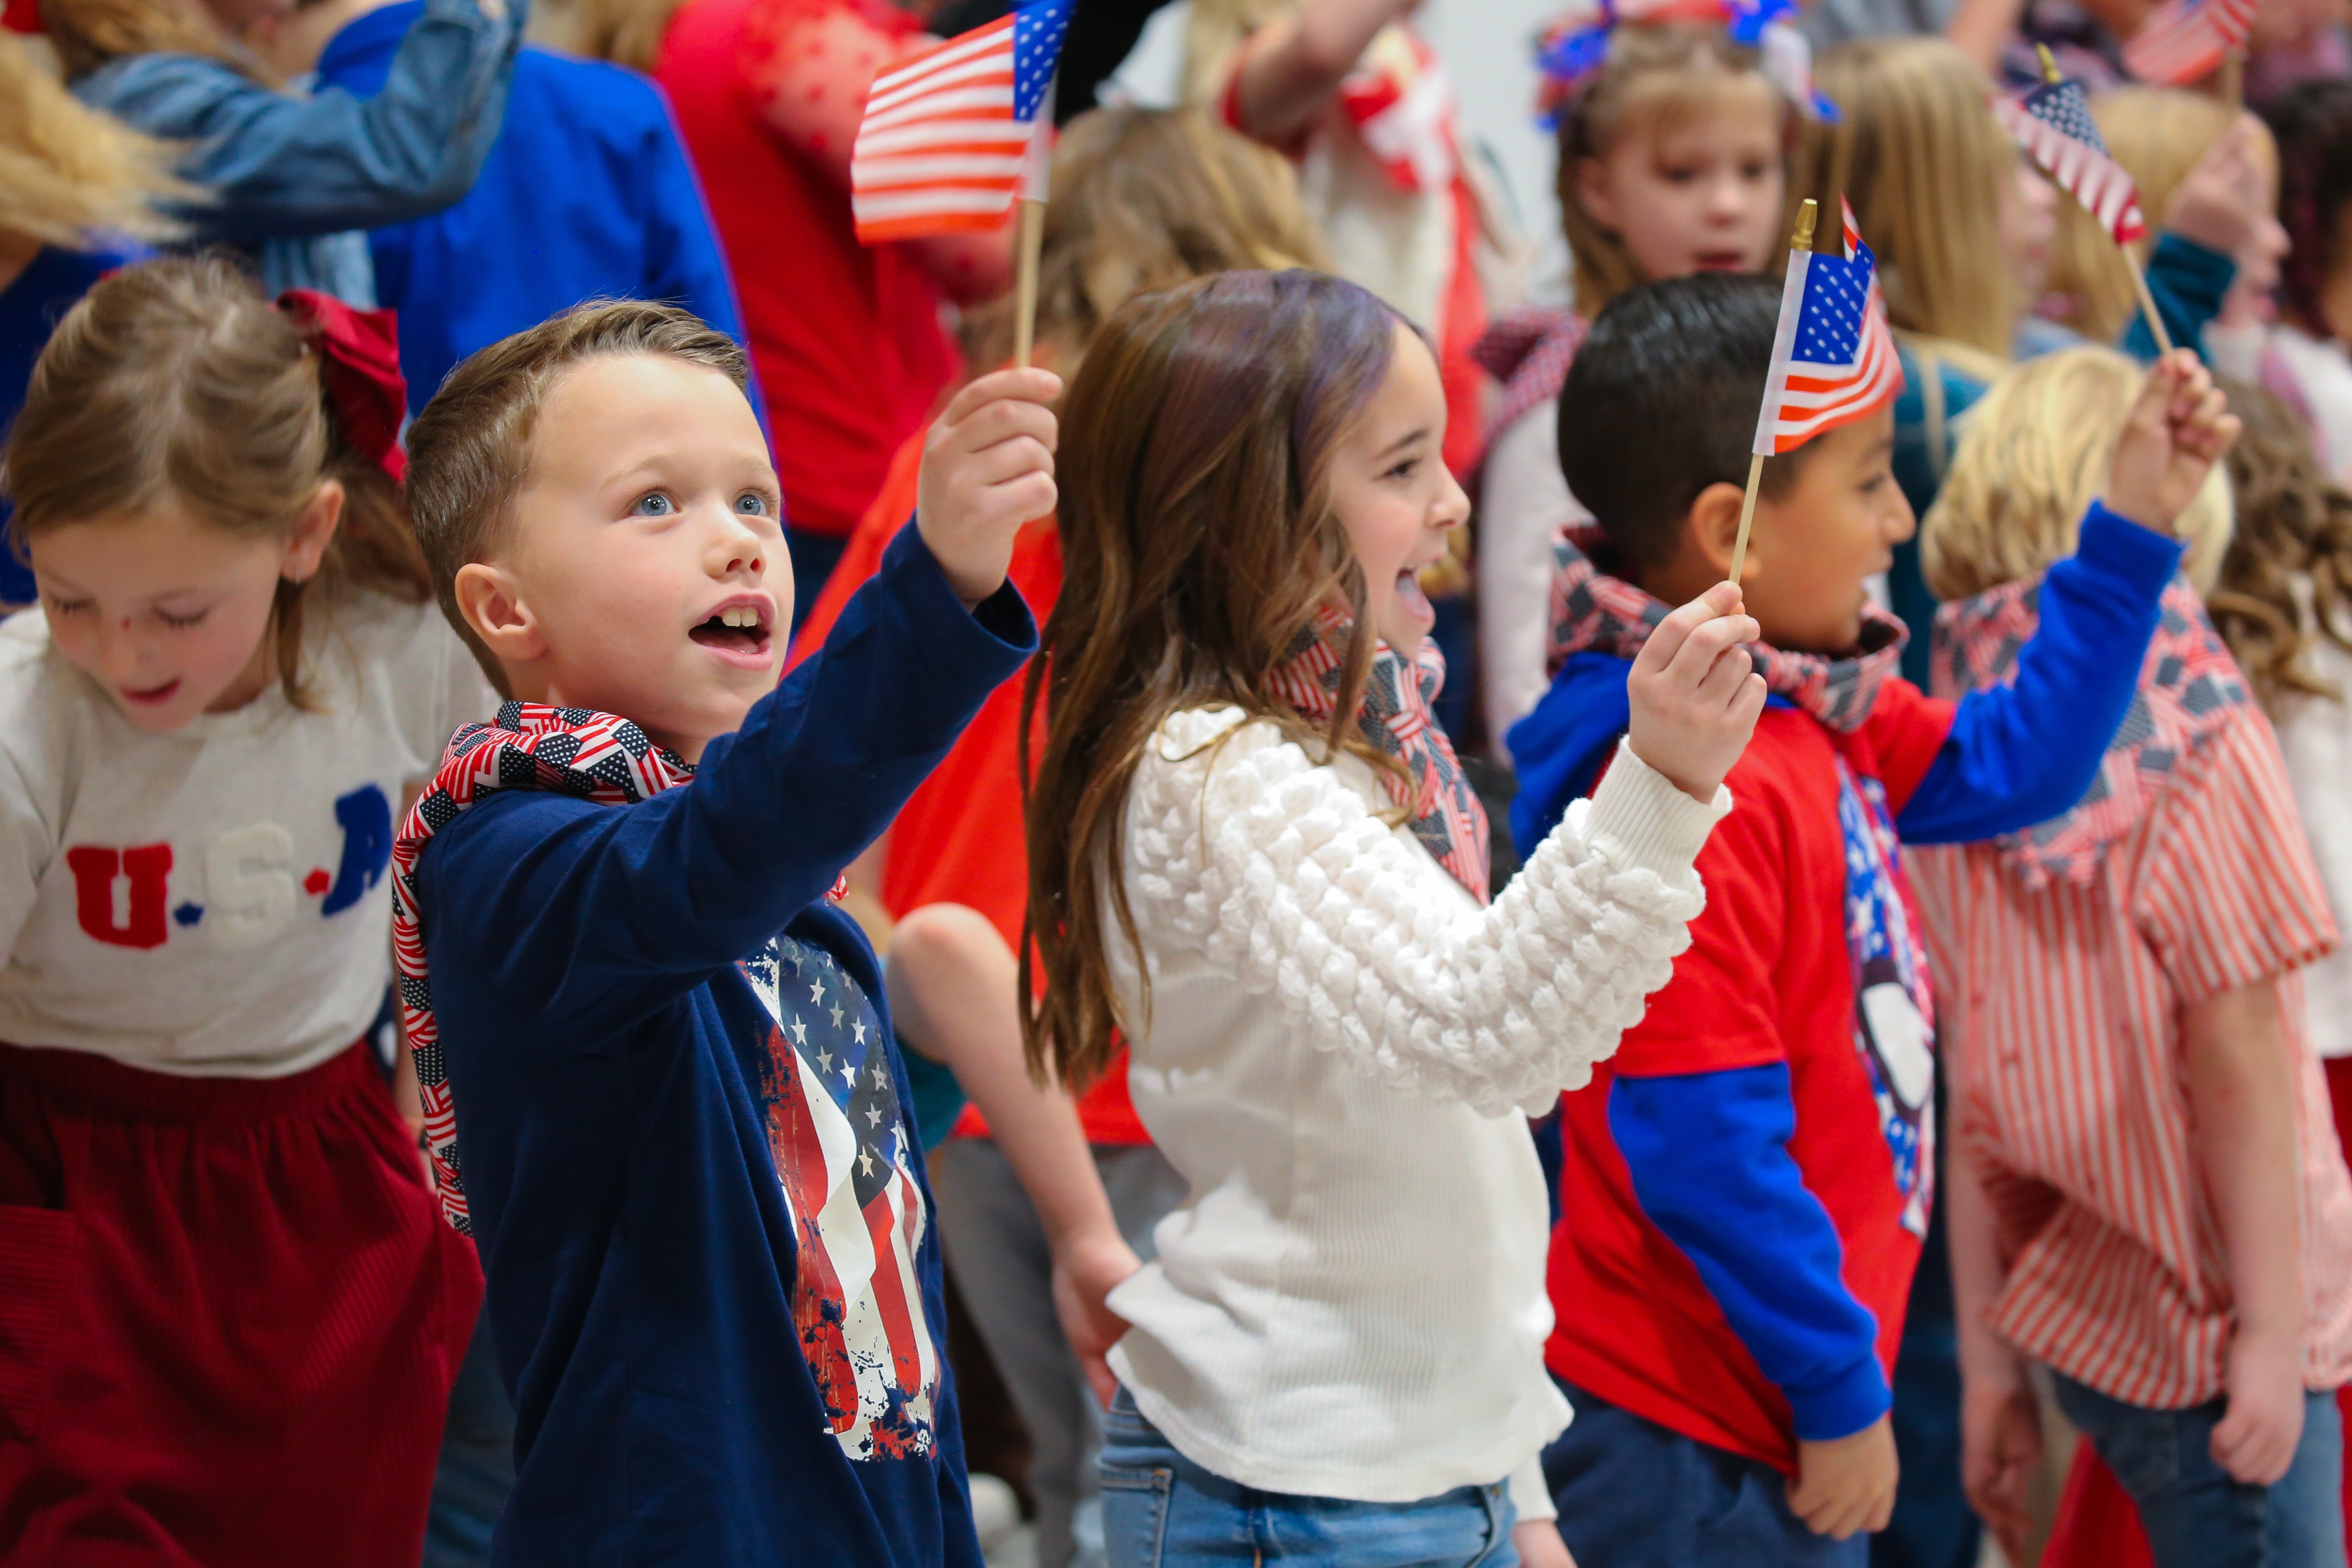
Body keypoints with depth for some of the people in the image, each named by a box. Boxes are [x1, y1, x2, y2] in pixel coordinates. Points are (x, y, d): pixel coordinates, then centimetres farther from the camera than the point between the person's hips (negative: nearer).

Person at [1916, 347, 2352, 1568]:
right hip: (2207, 1322, -6)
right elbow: (2233, 1046, -12)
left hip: (2064, 1313, 6)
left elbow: (1967, 1080, 4)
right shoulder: (2192, 720, -11)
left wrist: (1989, 1361, 7)